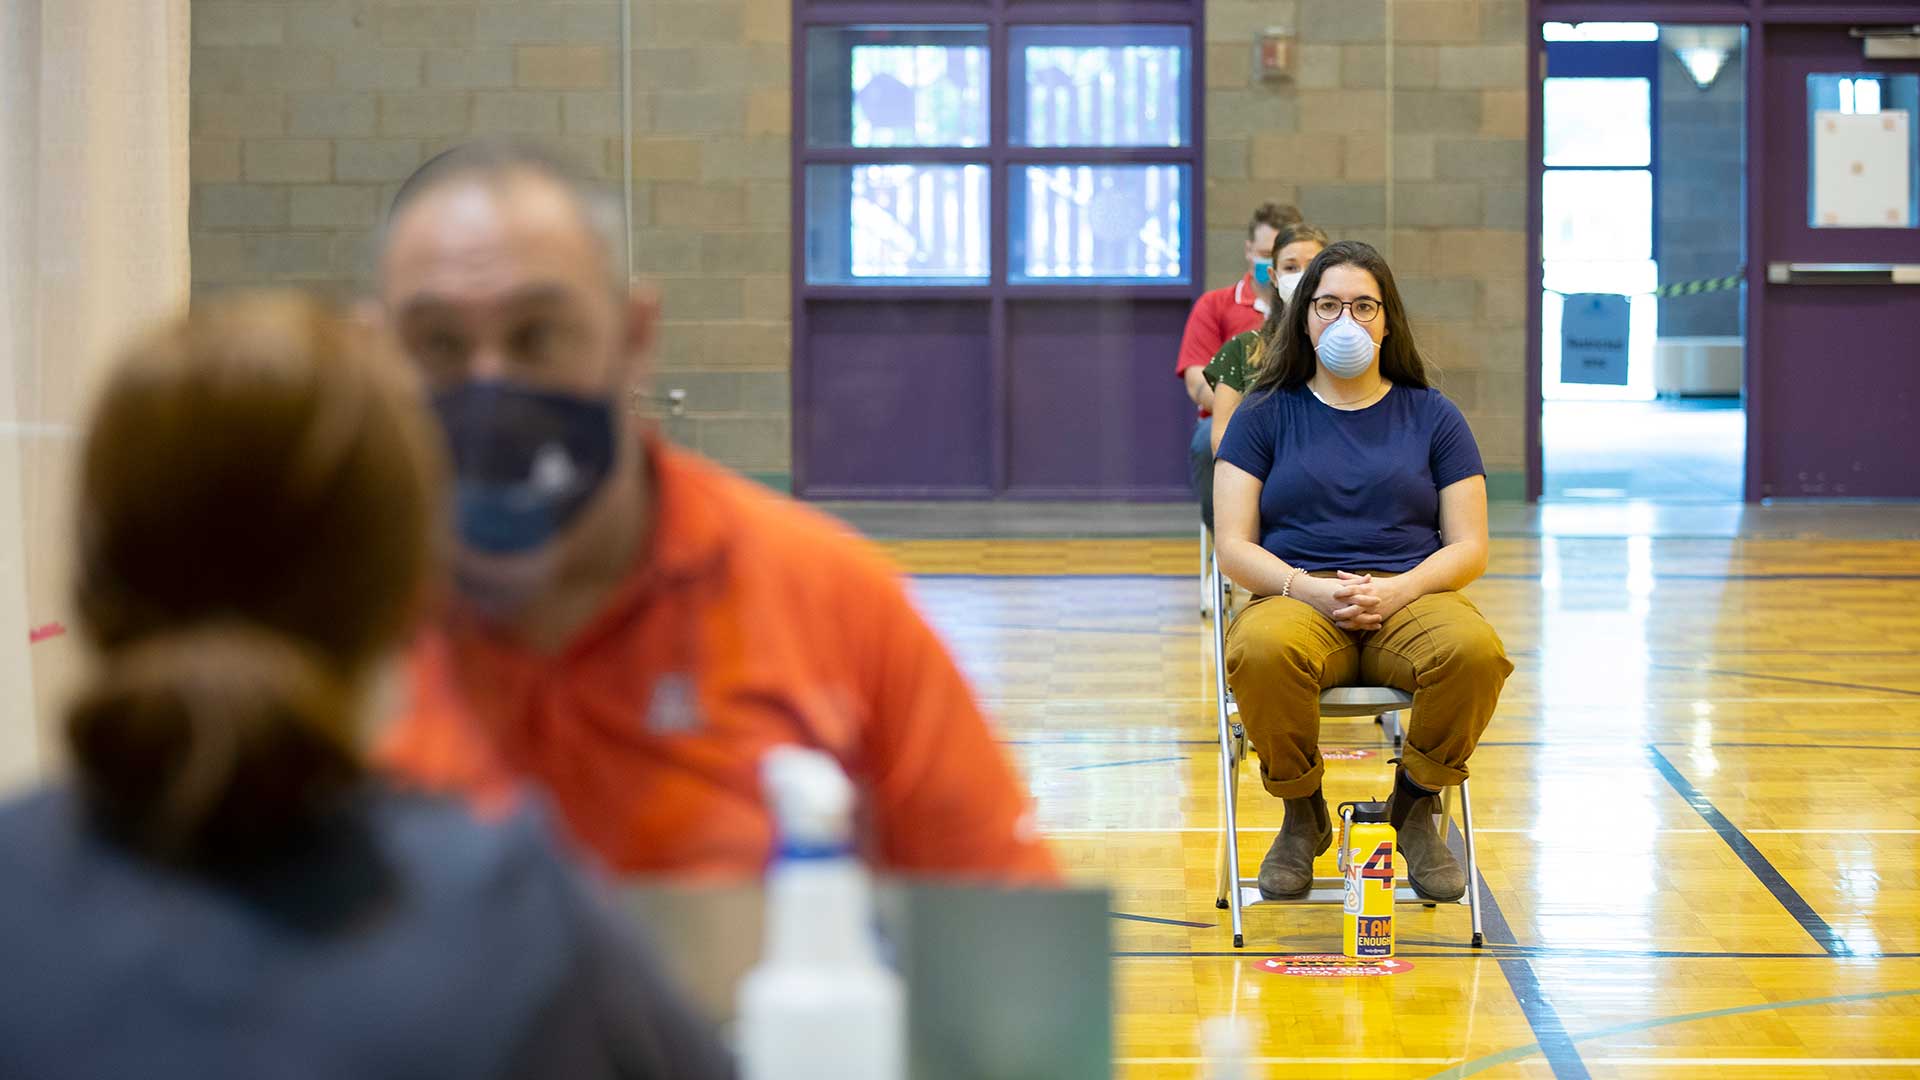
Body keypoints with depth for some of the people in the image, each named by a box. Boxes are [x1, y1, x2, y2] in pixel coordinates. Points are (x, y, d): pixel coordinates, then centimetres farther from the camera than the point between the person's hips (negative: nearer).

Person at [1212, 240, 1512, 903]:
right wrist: (1311, 589, -15)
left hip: (1410, 597, 1)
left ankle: (1415, 807, -6)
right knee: (1262, 652, -38)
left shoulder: (1432, 417, 15)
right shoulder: (1265, 417, 12)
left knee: (1476, 651, -35)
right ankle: (1302, 817, -10)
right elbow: (1234, 547, 4)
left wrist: (1396, 591, -12)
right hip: (1295, 600, -1)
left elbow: (1469, 548, 8)